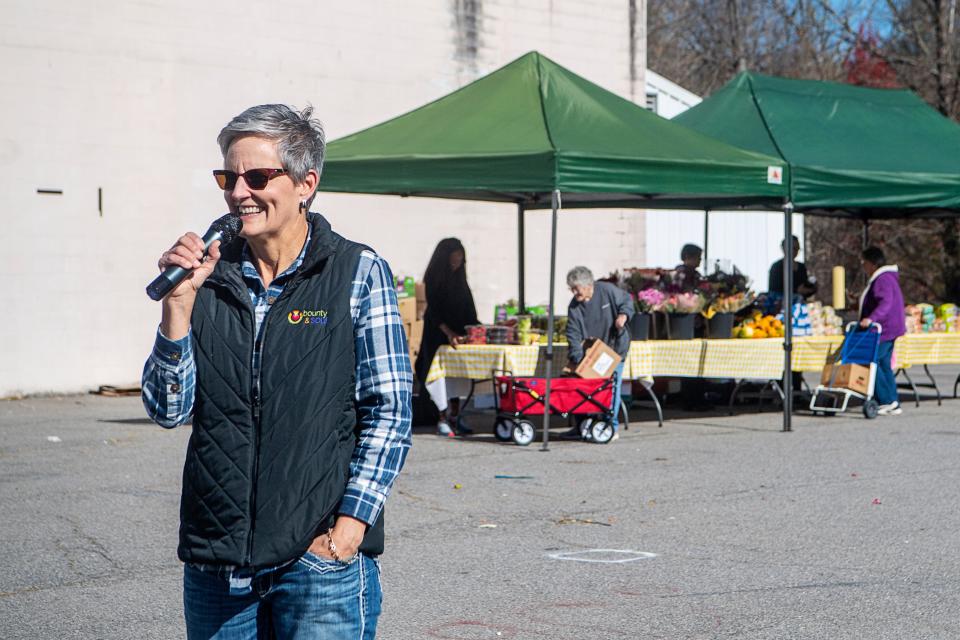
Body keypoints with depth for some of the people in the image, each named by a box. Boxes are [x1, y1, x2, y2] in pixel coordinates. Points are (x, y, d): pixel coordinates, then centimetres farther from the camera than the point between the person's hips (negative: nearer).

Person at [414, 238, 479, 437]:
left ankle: (455, 417, 8)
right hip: (438, 335, -6)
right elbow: (434, 311, -16)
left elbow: (468, 308, 15)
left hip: (458, 332, 6)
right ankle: (443, 419, -5)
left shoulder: (459, 278, 11)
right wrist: (449, 332, -27)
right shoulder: (434, 279, -9)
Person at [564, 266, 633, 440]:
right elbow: (573, 334, -9)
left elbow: (627, 301, 2)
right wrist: (575, 358, -19)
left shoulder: (608, 290, -14)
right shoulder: (574, 307, -6)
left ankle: (612, 427, 3)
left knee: (612, 386, -5)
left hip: (614, 348, -4)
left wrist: (623, 315, -18)